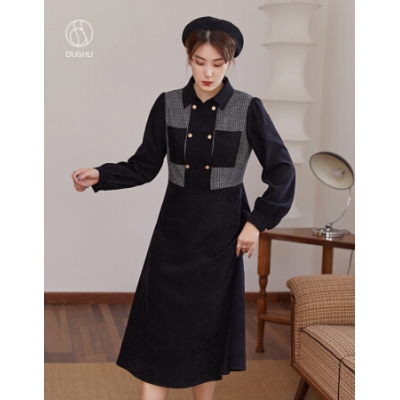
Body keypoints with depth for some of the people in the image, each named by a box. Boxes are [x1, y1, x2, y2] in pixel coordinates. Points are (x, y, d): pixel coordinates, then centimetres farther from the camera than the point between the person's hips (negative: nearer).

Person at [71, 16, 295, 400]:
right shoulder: (167, 105, 0)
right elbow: (144, 166, 4)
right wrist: (101, 175, -11)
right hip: (174, 229, 2)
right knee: (157, 325, -2)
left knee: (209, 324, 8)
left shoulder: (248, 109, -7)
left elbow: (282, 171, -3)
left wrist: (258, 222, -7)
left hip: (221, 232, -1)